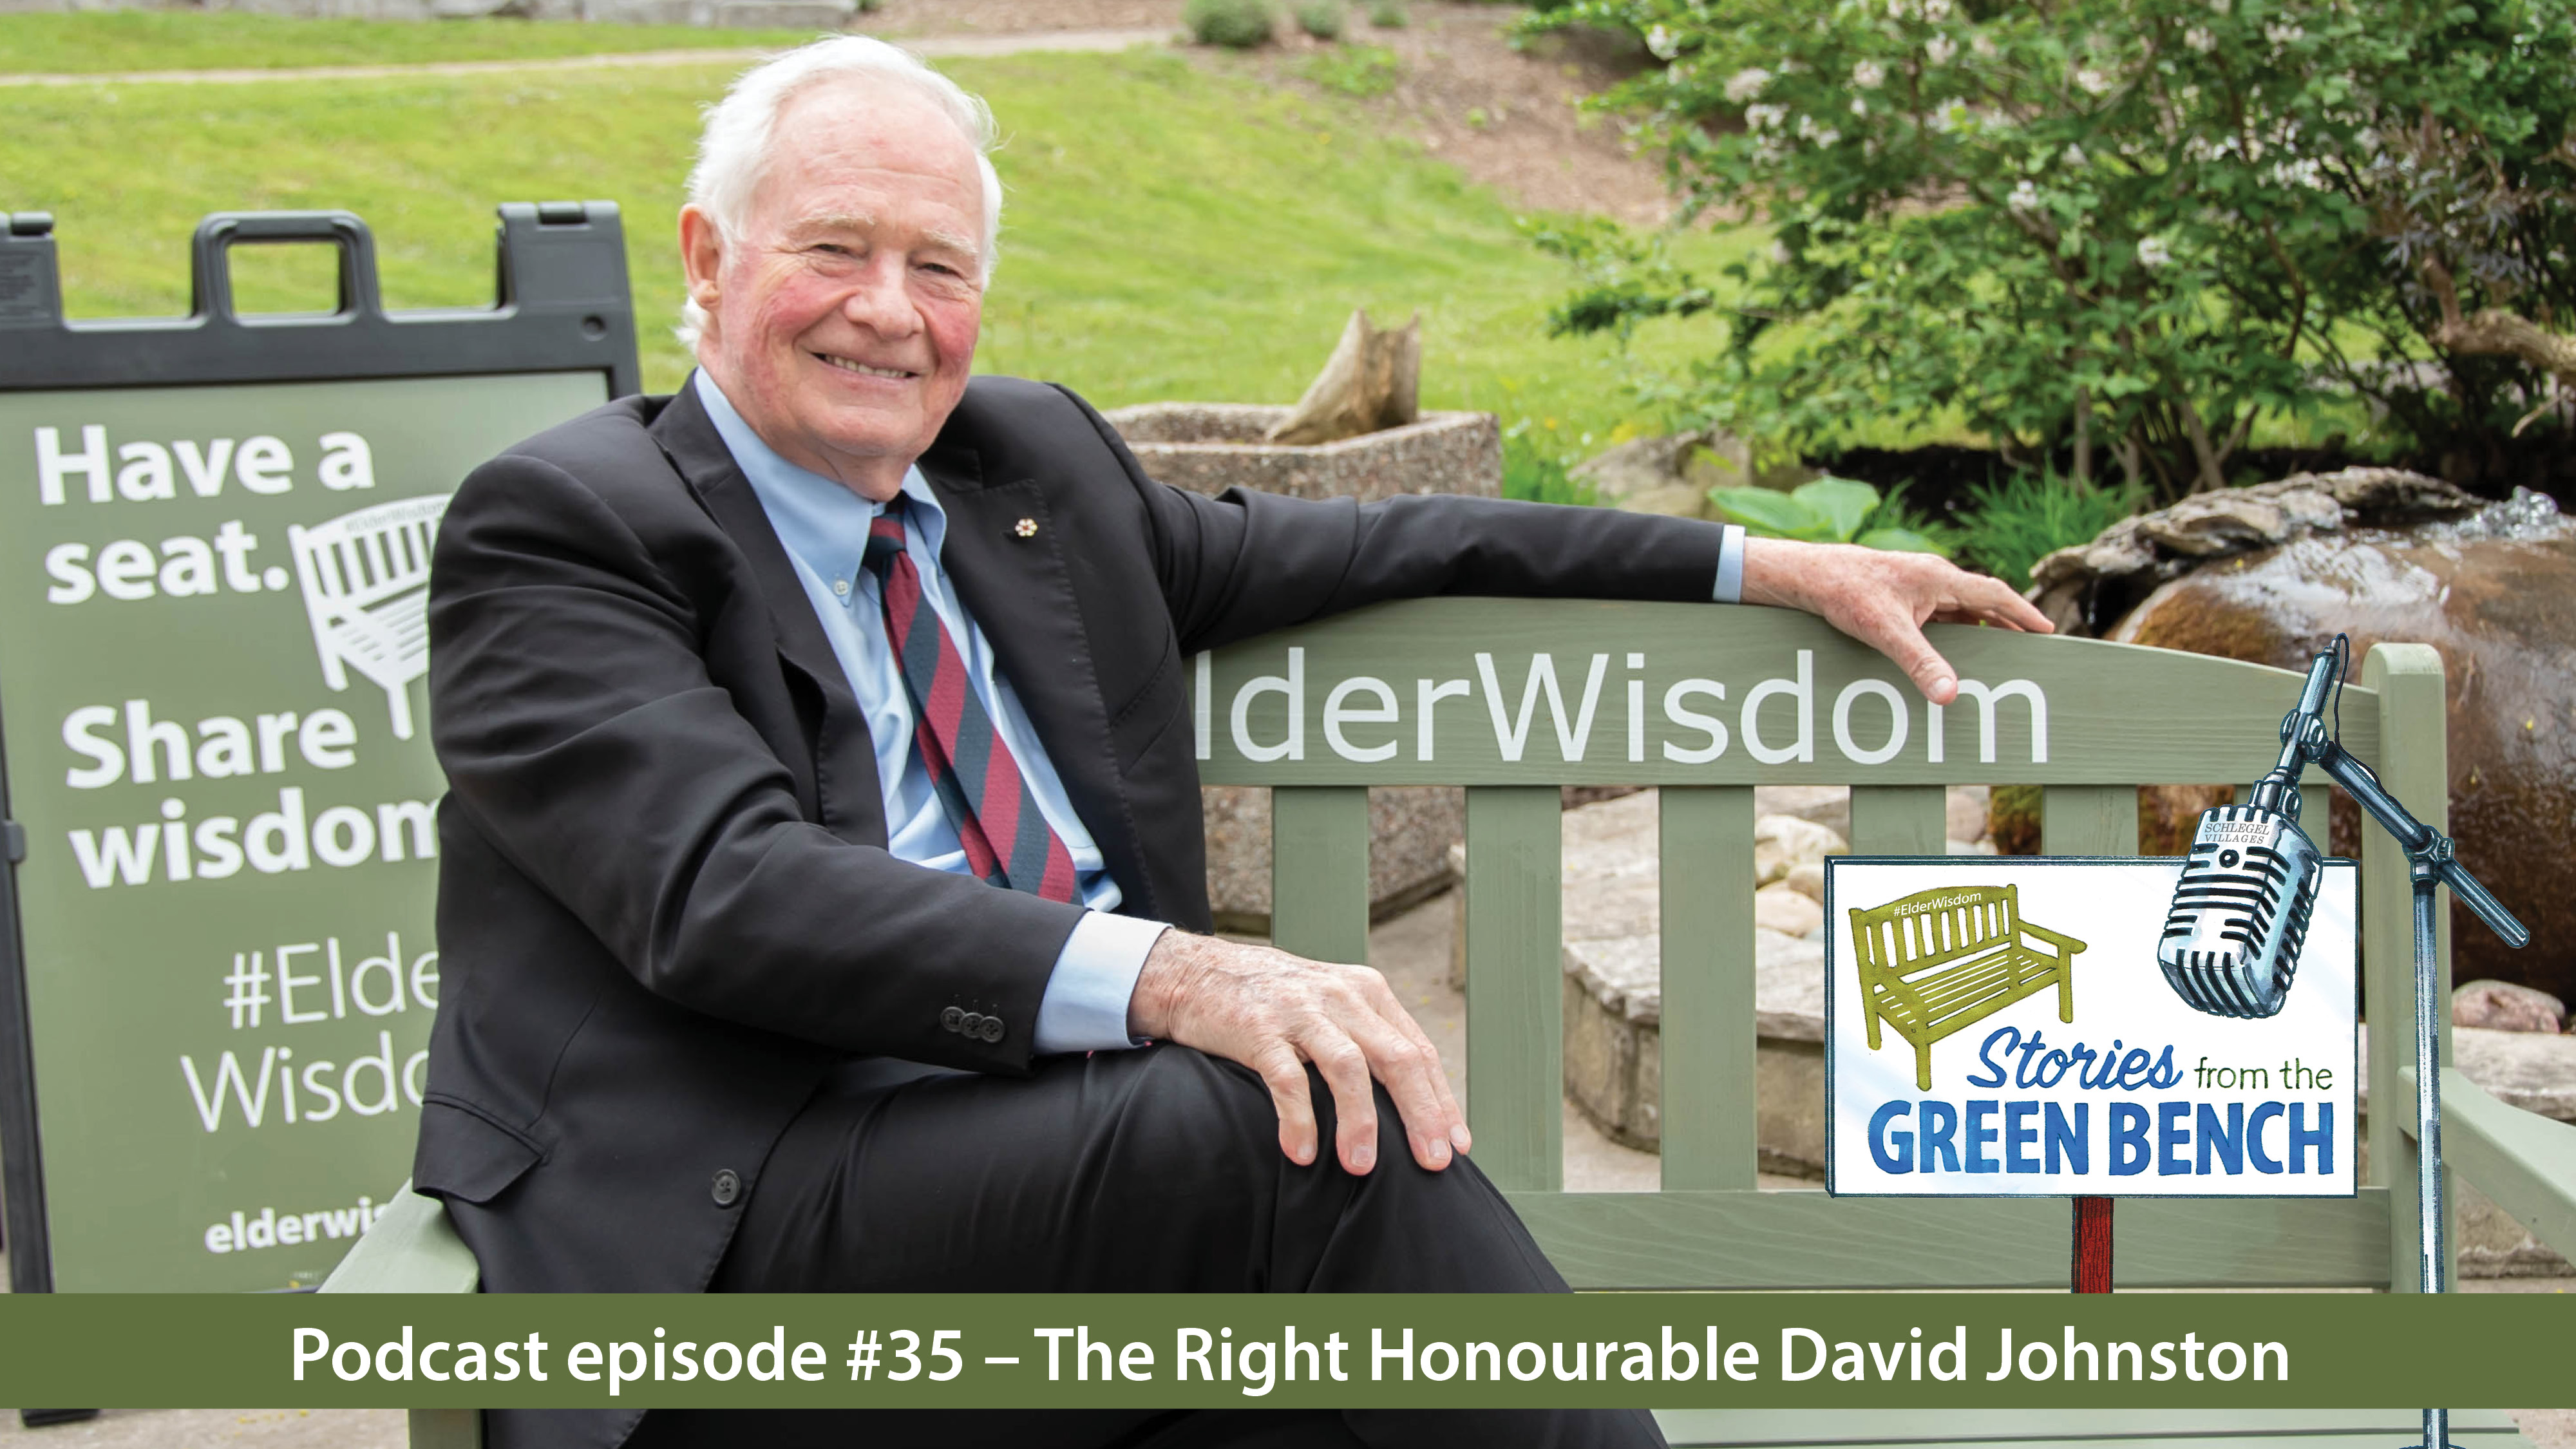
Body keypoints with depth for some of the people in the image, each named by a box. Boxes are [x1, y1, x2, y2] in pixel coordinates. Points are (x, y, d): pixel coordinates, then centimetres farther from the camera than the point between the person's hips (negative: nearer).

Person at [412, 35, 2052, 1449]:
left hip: (1087, 1152, 6)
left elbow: (1324, 553, 30)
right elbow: (732, 890, -16)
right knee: (1312, 1124, -29)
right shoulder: (555, 529, -1)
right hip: (719, 1241, -5)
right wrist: (1163, 977, -29)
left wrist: (1767, 566, 25)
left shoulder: (1028, 458, 20)